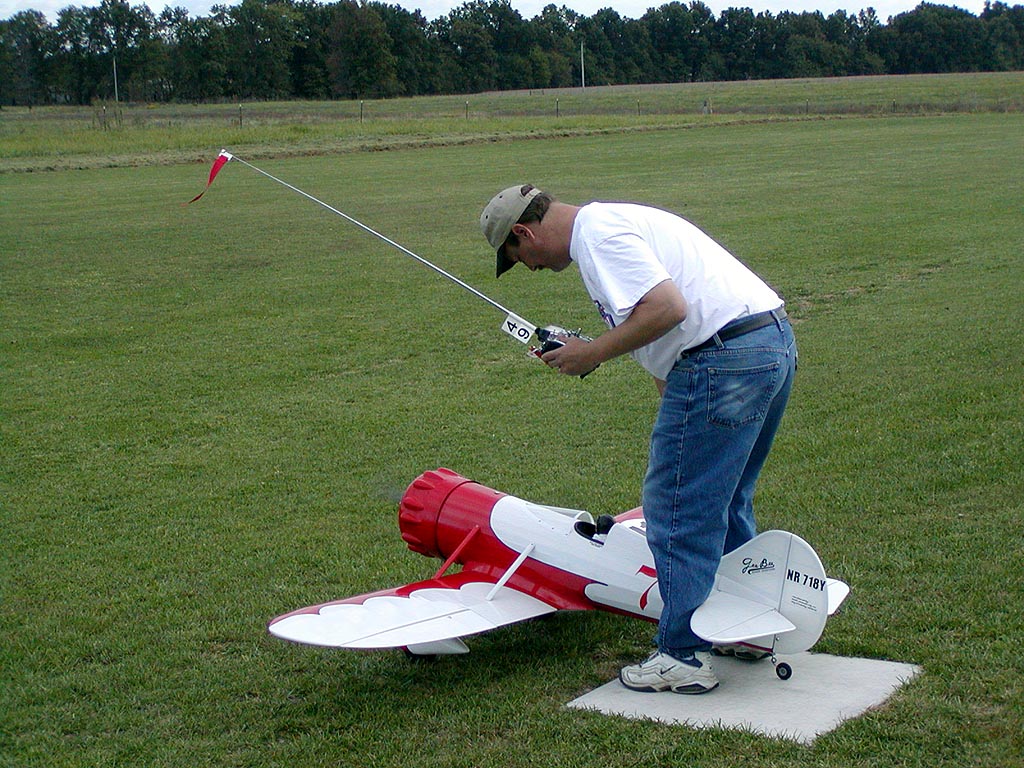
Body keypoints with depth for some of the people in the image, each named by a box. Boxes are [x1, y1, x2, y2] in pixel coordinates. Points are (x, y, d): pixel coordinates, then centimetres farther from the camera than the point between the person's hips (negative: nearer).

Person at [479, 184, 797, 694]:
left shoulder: (594, 232, -9)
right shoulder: (612, 222, 24)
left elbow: (668, 308, -22)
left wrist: (592, 353, -9)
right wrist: (673, 425, 29)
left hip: (723, 360, -11)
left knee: (677, 509, -1)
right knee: (725, 503, 23)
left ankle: (683, 657, 7)